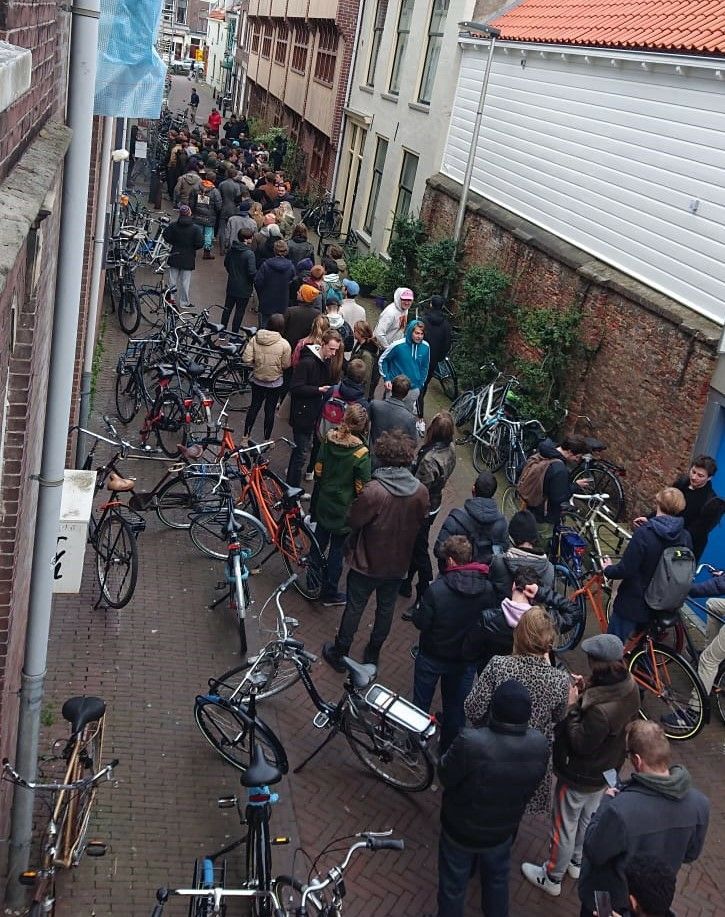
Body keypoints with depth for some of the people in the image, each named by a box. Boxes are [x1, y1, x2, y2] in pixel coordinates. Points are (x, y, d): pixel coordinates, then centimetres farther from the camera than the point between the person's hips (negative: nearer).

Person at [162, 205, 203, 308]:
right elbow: (200, 243, -15)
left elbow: (166, 237, -6)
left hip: (175, 257, 2)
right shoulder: (195, 228, -13)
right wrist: (193, 248, 4)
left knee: (172, 281, 14)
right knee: (185, 282, 7)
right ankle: (183, 303, 14)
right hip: (188, 258, -2)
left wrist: (174, 243, 10)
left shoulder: (173, 226, -8)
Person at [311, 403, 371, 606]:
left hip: (324, 501, 5)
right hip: (344, 509, -5)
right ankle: (330, 594, 22)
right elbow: (361, 488, -17)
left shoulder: (329, 439, -9)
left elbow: (318, 471, 1)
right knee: (337, 549, 9)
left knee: (320, 540, 23)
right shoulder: (361, 453, -24)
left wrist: (315, 500, 15)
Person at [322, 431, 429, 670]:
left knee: (354, 607, 15)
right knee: (386, 608, 22)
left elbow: (353, 522, -19)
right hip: (399, 563, 4)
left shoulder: (373, 491, -29)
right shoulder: (421, 492, -14)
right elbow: (421, 522, 1)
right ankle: (373, 653, 40)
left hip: (367, 563, -4)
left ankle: (339, 654, 31)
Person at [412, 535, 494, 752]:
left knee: (421, 702, 19)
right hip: (465, 660, 3)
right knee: (456, 707, 21)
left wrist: (417, 610, 1)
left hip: (432, 657, -3)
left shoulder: (436, 590, -28)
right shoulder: (487, 589, -16)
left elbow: (421, 622, -19)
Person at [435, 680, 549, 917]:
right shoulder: (540, 745, -24)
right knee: (497, 880, 32)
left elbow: (445, 777, -22)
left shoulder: (470, 743, -39)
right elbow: (531, 786, -7)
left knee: (453, 886, 24)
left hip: (460, 831, -3)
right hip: (503, 831, 4)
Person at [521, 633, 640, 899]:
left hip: (580, 778, -8)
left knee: (565, 828, 17)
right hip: (607, 770, 8)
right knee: (588, 819, 31)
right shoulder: (629, 686, -18)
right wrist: (586, 690, -11)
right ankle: (576, 862, 55)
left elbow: (581, 744, -30)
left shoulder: (600, 710, -42)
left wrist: (572, 707, -25)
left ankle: (552, 878, 39)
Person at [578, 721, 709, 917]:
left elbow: (593, 853, -23)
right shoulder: (699, 803, -23)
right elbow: (690, 855, -5)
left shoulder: (620, 809, -42)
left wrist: (606, 802, -14)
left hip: (607, 901, -4)